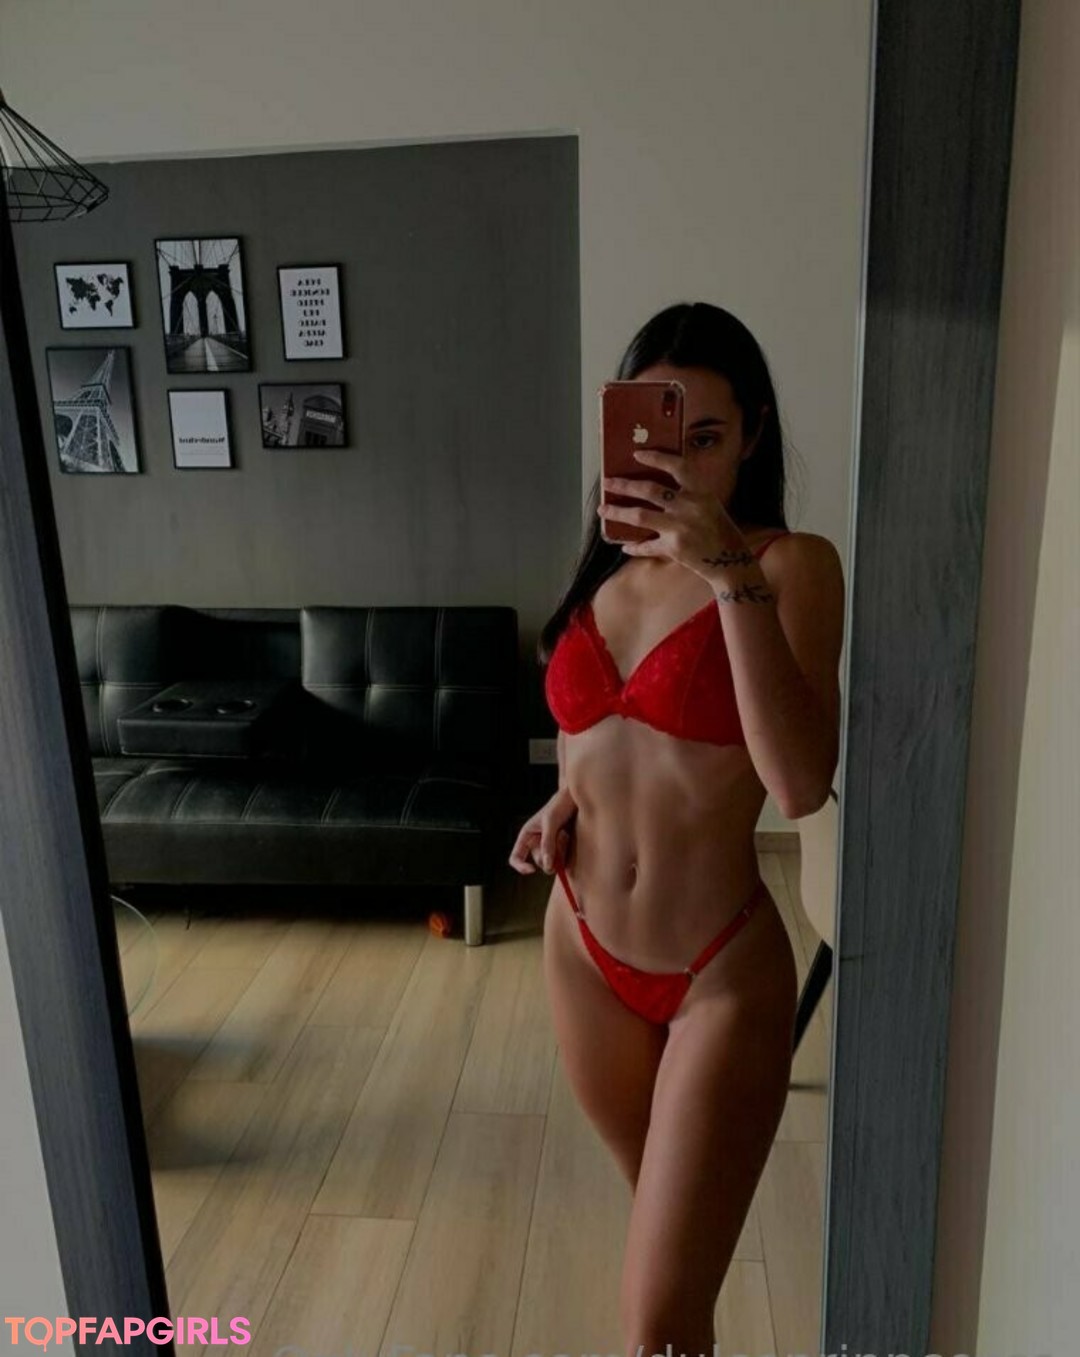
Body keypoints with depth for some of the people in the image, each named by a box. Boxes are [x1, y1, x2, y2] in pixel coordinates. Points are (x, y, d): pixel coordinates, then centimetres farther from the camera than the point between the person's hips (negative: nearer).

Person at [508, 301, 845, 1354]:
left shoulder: (793, 564, -12)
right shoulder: (604, 568, 4)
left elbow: (801, 784, -26)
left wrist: (732, 575, -31)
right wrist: (561, 806, -1)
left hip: (723, 973, -5)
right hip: (584, 956, 5)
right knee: (666, 1218, 27)